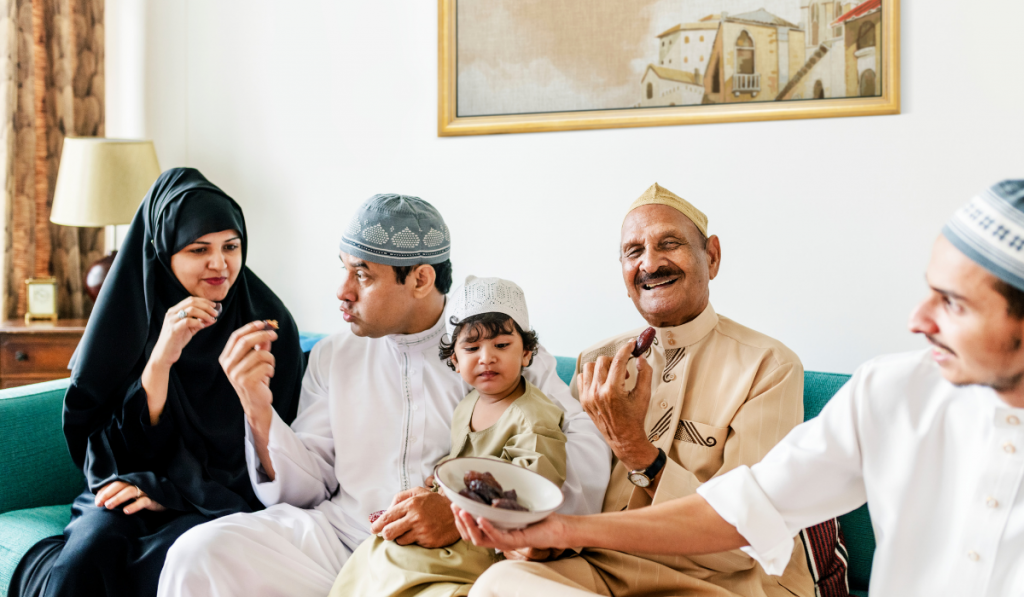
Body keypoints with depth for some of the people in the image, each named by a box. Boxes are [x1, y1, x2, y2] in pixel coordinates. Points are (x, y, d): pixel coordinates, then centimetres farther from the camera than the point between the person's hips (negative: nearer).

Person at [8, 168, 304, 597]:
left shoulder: (269, 324, -2)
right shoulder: (128, 319, 2)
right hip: (132, 488, 1)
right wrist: (161, 357, -18)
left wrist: (168, 490, -11)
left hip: (222, 497, -1)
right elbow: (120, 446, -3)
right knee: (86, 554, -31)